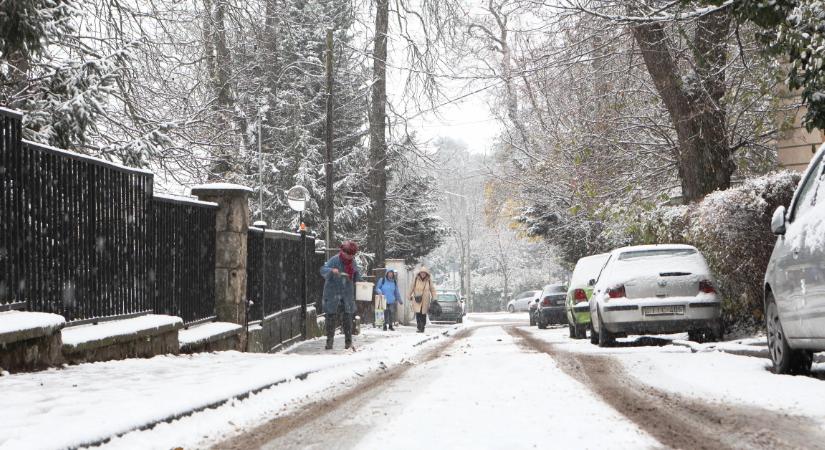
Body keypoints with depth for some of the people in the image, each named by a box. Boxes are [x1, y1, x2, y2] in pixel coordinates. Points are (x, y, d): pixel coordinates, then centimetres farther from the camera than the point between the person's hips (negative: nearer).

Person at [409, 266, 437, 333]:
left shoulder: (429, 280, -1)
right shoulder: (416, 279, -2)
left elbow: (432, 289, 6)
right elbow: (412, 287, 8)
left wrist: (433, 298, 4)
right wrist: (410, 296, 13)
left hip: (425, 299, 1)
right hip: (417, 299, -1)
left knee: (423, 314, 5)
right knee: (418, 313, -12)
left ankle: (422, 328, 15)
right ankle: (419, 327, -10)